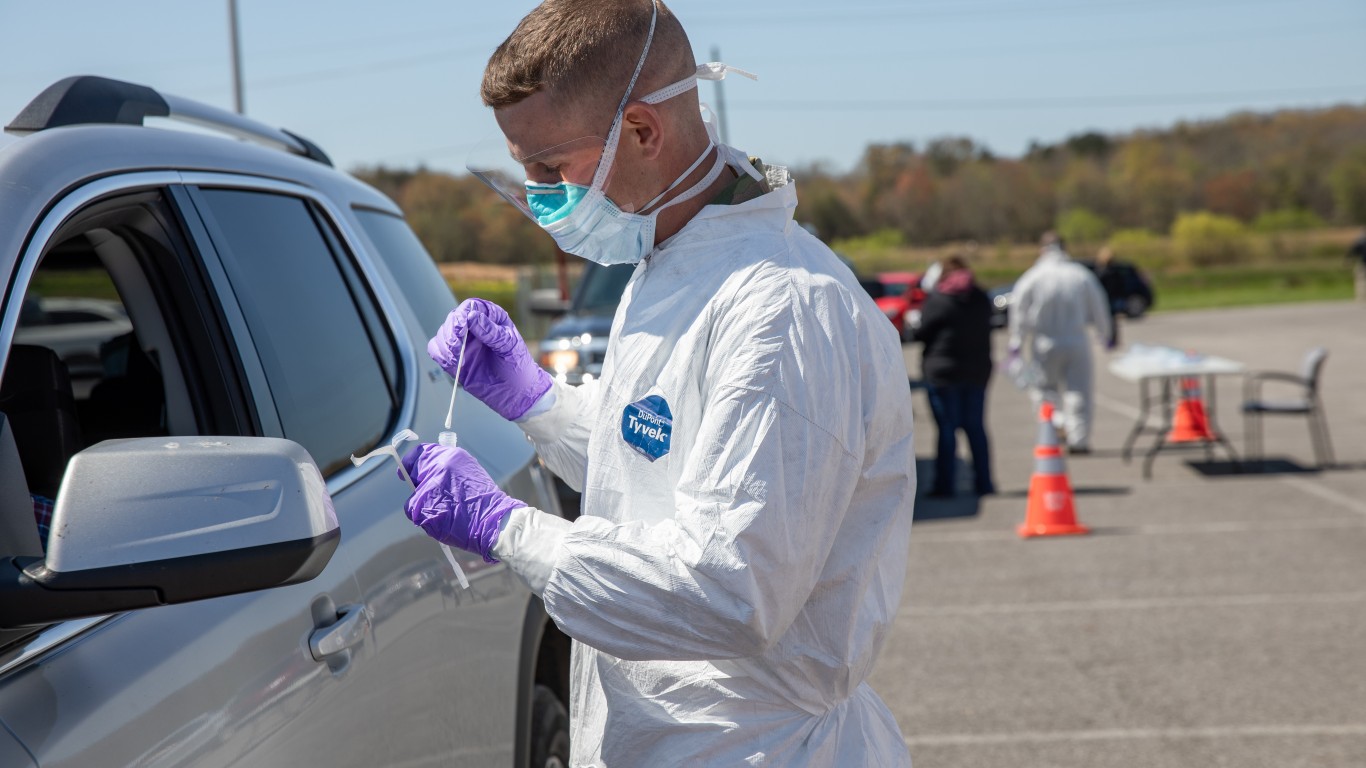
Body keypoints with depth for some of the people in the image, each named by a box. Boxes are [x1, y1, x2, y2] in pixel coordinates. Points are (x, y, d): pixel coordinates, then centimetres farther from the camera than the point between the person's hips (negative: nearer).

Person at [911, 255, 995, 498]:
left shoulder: (937, 299, -11)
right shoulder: (982, 299, 6)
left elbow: (922, 332, -7)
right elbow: (985, 331, 13)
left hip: (942, 371, -5)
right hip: (977, 371, 5)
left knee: (946, 429, -1)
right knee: (975, 428, 11)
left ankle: (945, 484, -2)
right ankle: (983, 483, 12)